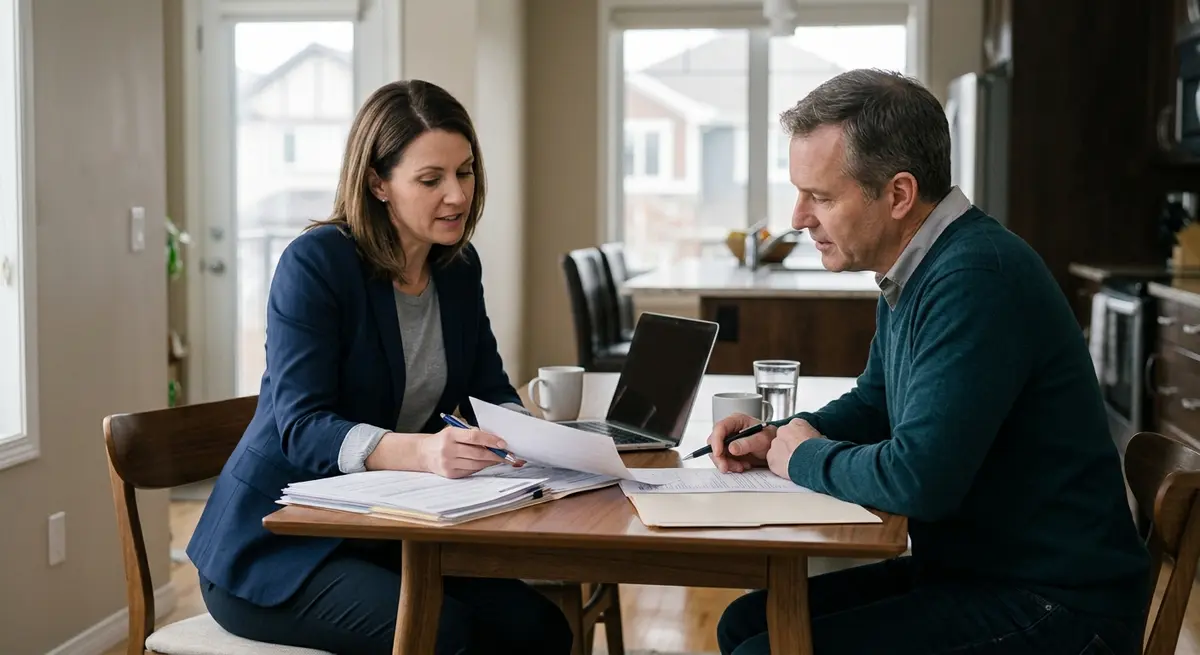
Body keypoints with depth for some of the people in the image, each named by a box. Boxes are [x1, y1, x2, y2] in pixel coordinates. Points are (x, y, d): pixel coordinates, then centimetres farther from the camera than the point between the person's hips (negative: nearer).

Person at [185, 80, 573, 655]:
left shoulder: (459, 267, 6)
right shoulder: (314, 263, -16)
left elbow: (490, 391, 8)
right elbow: (301, 428, -24)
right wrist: (422, 451, -42)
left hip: (382, 536, 6)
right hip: (275, 547, -6)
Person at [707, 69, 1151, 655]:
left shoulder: (976, 277, -24)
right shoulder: (911, 275, 8)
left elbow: (917, 480, -30)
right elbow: (875, 403, 25)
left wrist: (804, 459, -10)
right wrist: (779, 438, 6)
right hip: (965, 568, 10)